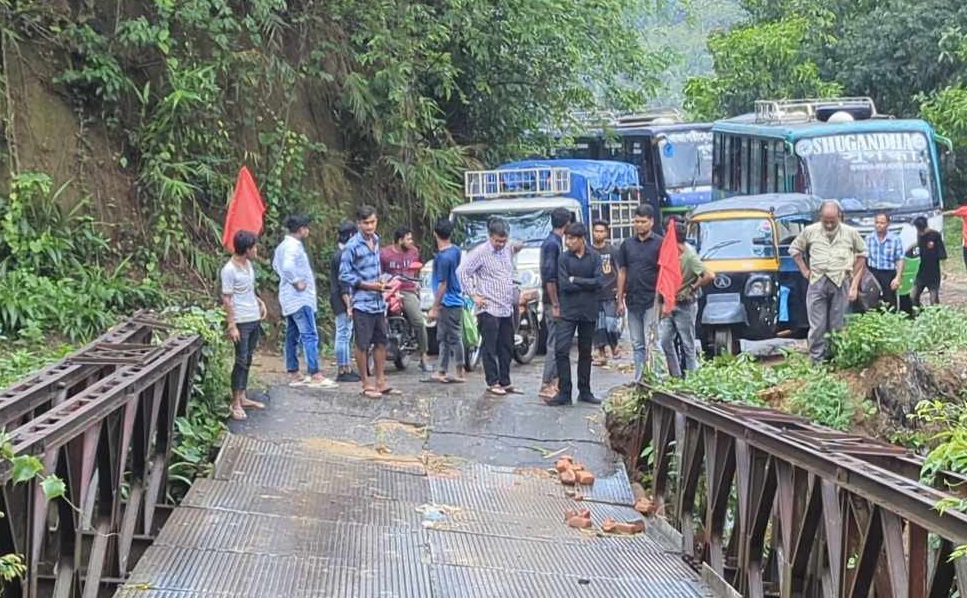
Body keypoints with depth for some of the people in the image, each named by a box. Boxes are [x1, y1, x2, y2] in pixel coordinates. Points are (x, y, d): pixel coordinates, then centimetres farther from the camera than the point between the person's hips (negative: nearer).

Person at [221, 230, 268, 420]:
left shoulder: (248, 264, 9)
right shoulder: (229, 270, -16)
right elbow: (227, 299, -16)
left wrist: (260, 302, 7)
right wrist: (232, 326, -18)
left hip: (255, 319, 8)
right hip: (241, 322, -8)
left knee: (248, 360, 13)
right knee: (241, 361, -4)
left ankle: (243, 397, 21)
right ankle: (235, 403, 3)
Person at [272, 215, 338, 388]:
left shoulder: (283, 245, 15)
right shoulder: (294, 246, -17)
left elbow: (276, 265, 30)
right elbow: (287, 266, -33)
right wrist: (297, 282, -22)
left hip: (289, 298, 11)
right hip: (300, 297, -11)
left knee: (292, 336, 11)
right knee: (310, 335, -11)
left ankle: (294, 374, 16)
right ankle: (315, 375, -15)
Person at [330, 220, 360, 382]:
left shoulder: (342, 253, 16)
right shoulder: (341, 255, -16)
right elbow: (342, 284, -20)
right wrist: (348, 305, -21)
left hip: (346, 301, 10)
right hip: (342, 302, -10)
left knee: (347, 336, 13)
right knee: (343, 335, -7)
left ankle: (348, 369, 18)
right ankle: (342, 372, -5)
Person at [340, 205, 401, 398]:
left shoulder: (376, 240, 9)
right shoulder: (352, 245, -13)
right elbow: (344, 275, -14)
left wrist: (380, 280, 8)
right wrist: (367, 285, -17)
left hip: (378, 301, 7)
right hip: (362, 302, -7)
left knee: (381, 342, 12)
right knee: (363, 345, 1)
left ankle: (381, 382, 21)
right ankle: (367, 384, 9)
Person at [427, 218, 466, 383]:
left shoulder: (442, 257, -20)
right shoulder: (455, 250, 5)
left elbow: (442, 285, -20)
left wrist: (435, 308, -16)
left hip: (448, 303, -9)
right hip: (455, 300, 9)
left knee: (454, 338, -3)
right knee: (444, 338, 13)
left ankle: (459, 374, 2)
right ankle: (441, 372, 18)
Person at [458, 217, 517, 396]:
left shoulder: (508, 251, 11)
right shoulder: (480, 252, -10)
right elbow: (462, 271, -11)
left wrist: (515, 297, 17)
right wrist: (473, 295, -12)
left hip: (507, 309, 7)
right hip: (489, 309, -7)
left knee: (506, 347, 11)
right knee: (490, 348, -2)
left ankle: (505, 382, 18)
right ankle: (492, 383, 4)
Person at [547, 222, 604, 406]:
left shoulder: (594, 257, 1)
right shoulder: (564, 258, -2)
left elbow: (599, 281, -10)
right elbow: (564, 285, -11)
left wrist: (575, 280, -11)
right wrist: (587, 284, -9)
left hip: (589, 312, 1)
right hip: (568, 312, -1)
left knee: (585, 352, 11)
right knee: (561, 350, -10)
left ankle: (584, 391, 20)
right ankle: (564, 393, -5)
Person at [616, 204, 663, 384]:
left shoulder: (659, 244, -2)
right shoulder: (627, 244, 10)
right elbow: (622, 273, 13)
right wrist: (620, 300, 9)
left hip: (652, 301, -5)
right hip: (632, 302, 5)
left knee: (652, 344, -7)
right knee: (637, 344, 10)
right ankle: (638, 378, 15)